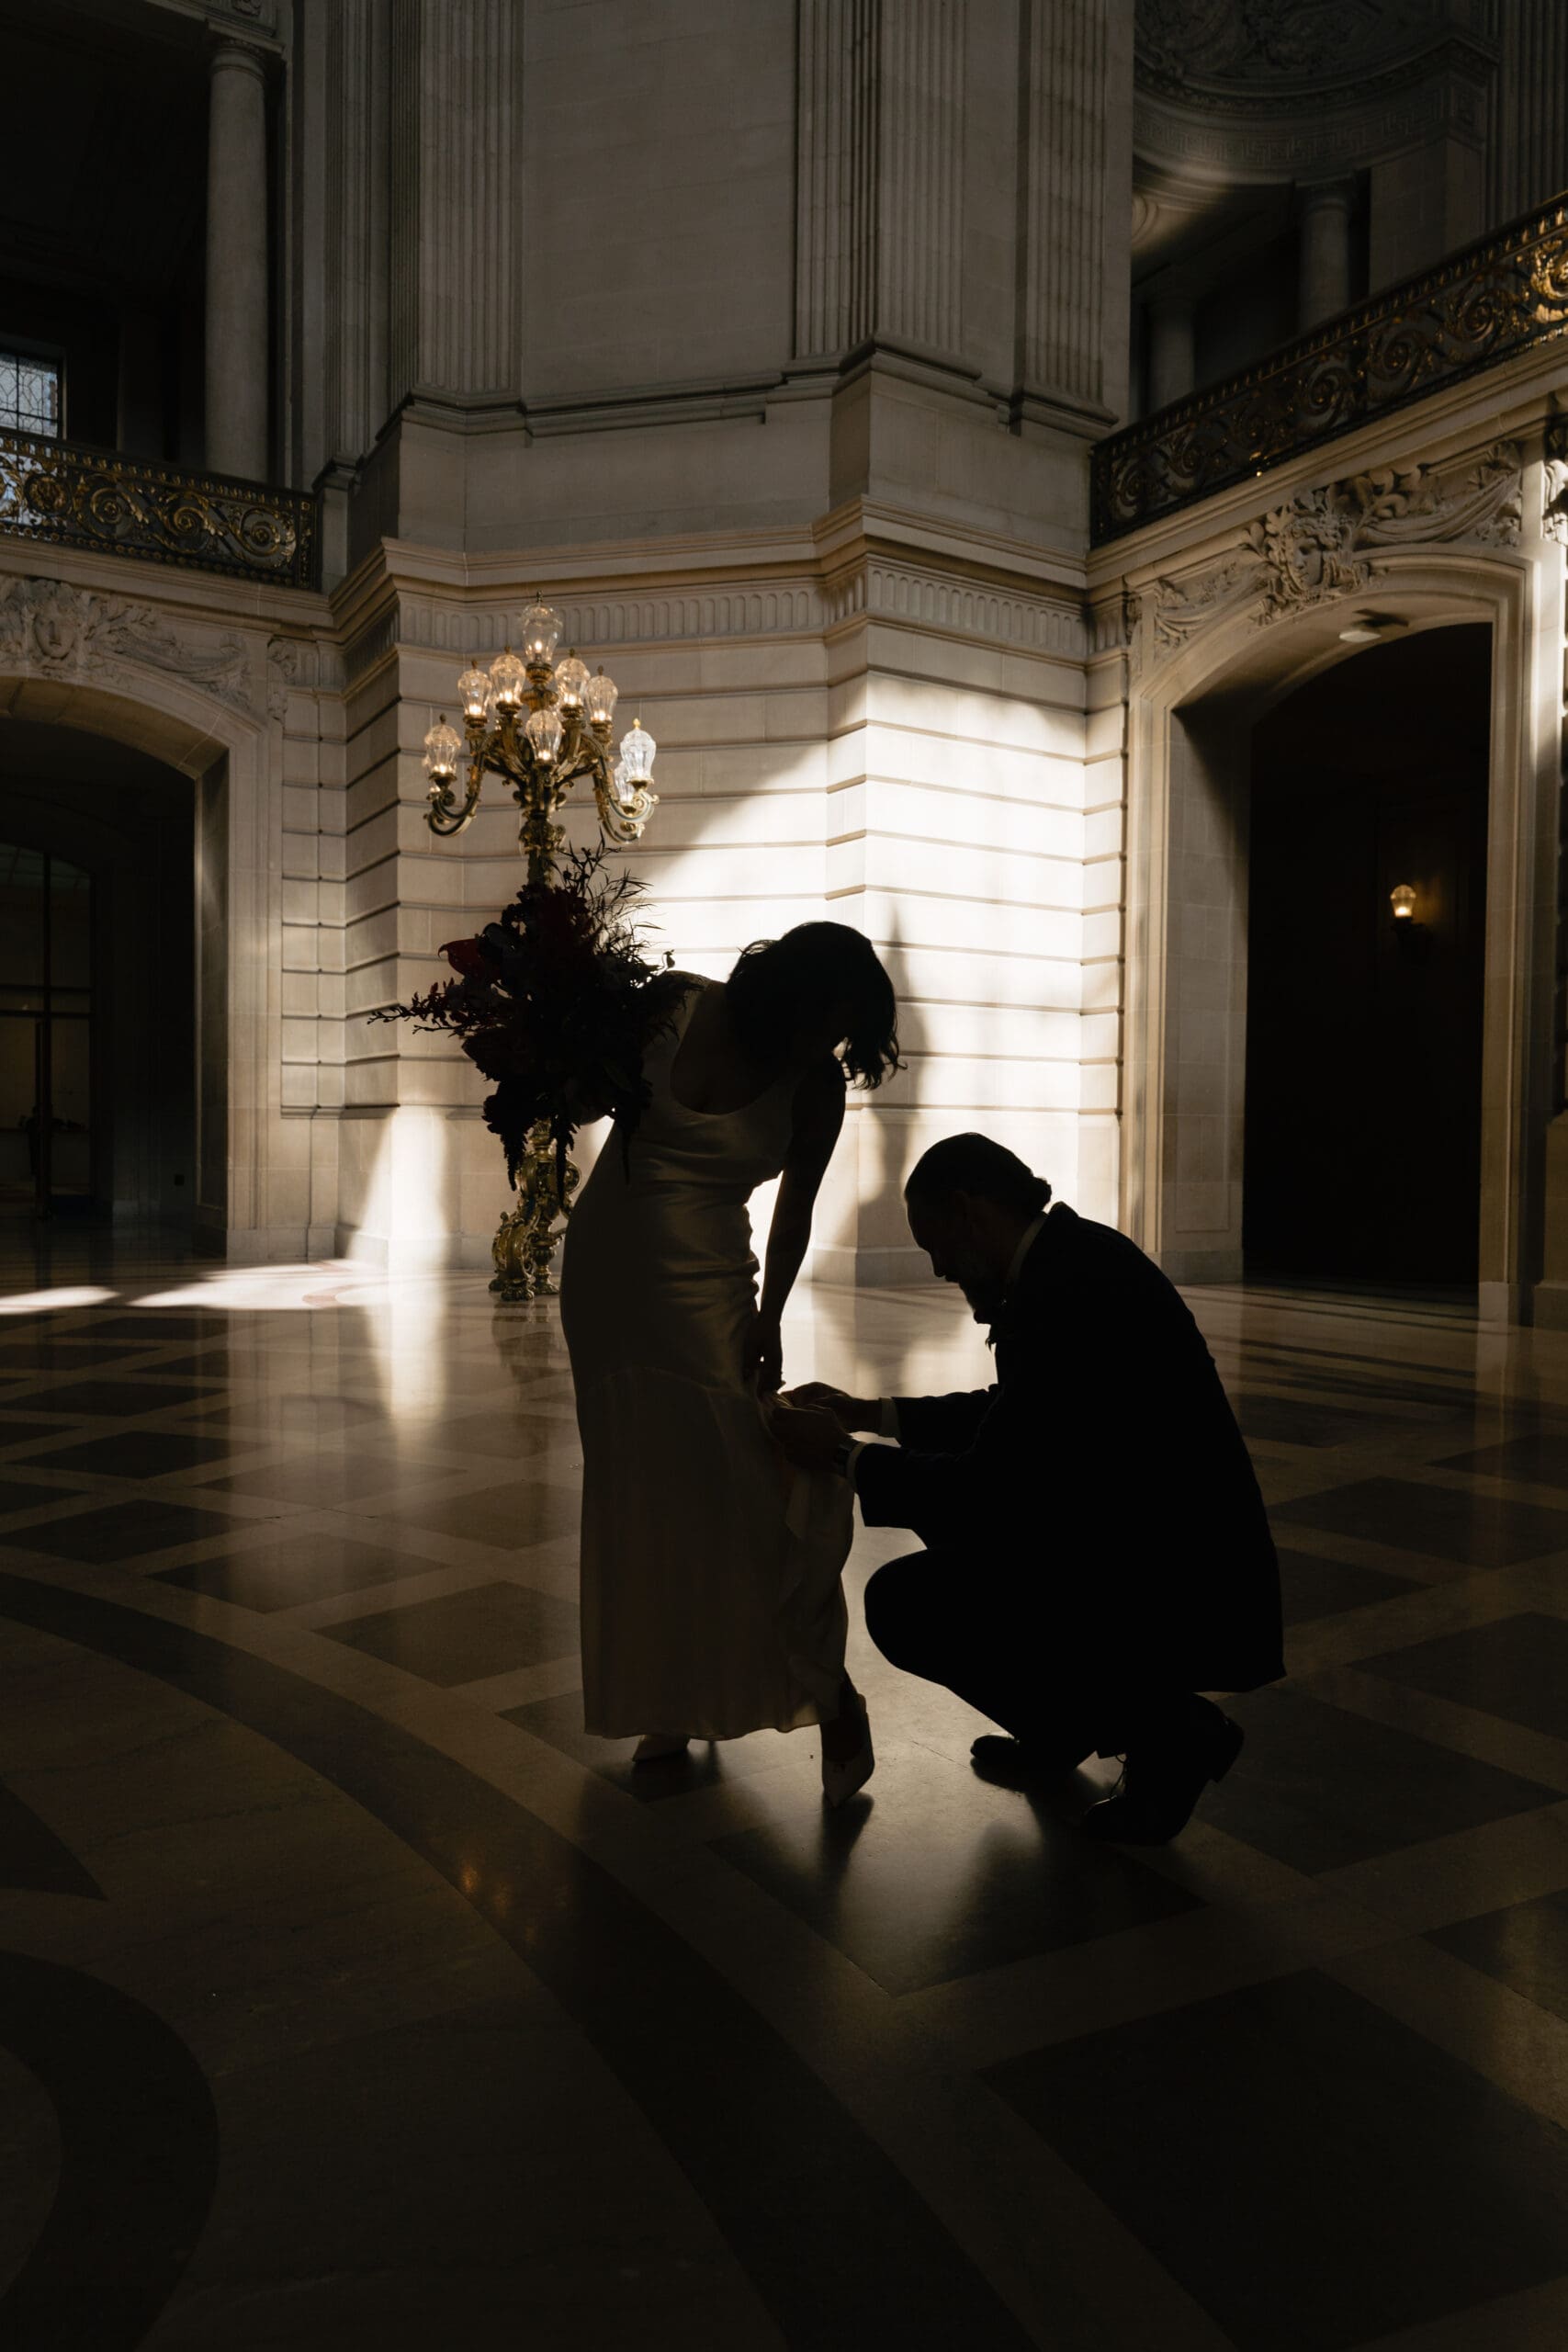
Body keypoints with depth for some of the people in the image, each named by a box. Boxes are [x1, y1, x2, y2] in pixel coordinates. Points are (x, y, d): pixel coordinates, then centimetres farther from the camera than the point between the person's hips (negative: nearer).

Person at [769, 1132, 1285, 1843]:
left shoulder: (1069, 1286, -23)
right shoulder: (1070, 1255, 7)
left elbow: (989, 1488, -22)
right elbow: (1010, 1416, 19)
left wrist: (842, 1456, -9)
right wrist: (866, 1414, 17)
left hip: (1182, 1598, -10)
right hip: (1135, 1538, 10)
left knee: (902, 1603, -11)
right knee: (945, 1500, 17)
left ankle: (1164, 1731, 0)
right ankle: (1063, 1721, 24)